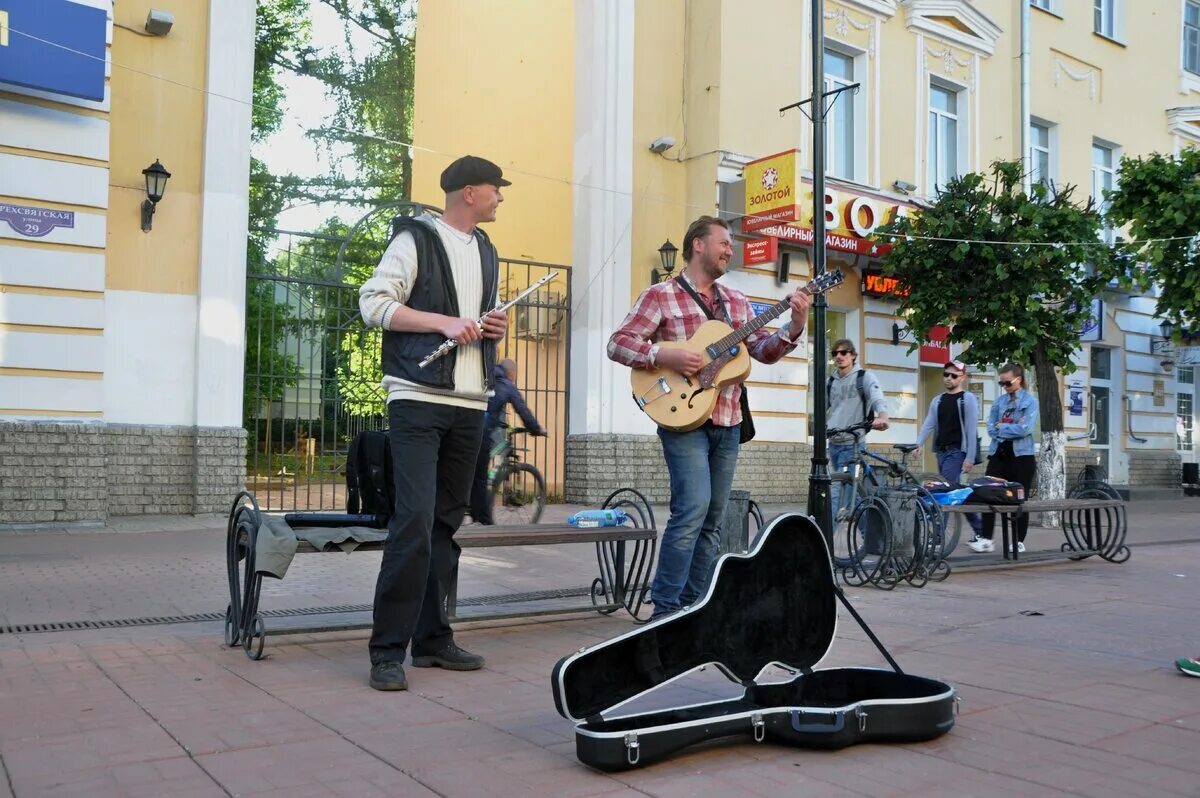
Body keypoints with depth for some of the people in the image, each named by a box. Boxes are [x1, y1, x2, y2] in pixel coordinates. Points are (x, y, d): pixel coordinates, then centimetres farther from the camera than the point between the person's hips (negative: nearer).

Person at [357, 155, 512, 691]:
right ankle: (388, 650, -8)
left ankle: (432, 637, 16)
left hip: (470, 405, 7)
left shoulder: (485, 250, 20)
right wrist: (445, 322, -16)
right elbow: (374, 303, -8)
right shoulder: (416, 239, -2)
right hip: (418, 399, -7)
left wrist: (492, 328, 8)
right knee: (415, 520, -14)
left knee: (447, 523, 8)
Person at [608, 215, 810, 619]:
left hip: (728, 423, 7)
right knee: (693, 508, -18)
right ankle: (665, 609, -10)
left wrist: (794, 328, -6)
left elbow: (764, 350, 11)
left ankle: (692, 606, 18)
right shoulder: (661, 295, -2)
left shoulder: (736, 301, 16)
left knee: (712, 519, 9)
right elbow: (618, 343, -8)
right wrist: (664, 356, -21)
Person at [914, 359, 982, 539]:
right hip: (940, 451, 7)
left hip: (957, 452, -7)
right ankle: (979, 528, 25)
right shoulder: (938, 400, 14)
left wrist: (970, 458, -14)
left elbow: (971, 431, -9)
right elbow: (928, 424, 5)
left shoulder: (968, 399, -3)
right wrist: (918, 444, -11)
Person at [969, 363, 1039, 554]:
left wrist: (1002, 427, -7)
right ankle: (985, 538, 0)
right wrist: (1013, 428, -10)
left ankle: (1019, 542, 14)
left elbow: (1025, 429, -15)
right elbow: (991, 428, 2)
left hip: (1021, 456, -3)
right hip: (998, 454, 3)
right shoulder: (999, 400, 10)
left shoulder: (1030, 400, -2)